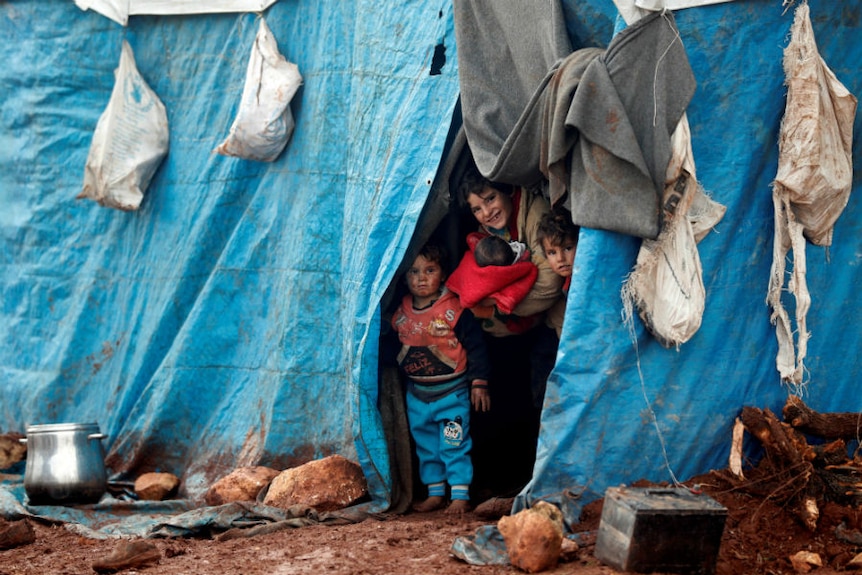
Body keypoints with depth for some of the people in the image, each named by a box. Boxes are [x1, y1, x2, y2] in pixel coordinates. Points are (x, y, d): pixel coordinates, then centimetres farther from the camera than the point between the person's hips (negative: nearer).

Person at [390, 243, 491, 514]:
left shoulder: (454, 309, -13)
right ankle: (435, 494, 24)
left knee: (454, 445, -3)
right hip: (417, 394, 5)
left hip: (452, 392, -5)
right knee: (425, 447, 13)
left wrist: (479, 383, -10)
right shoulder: (400, 313, 1)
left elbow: (476, 346, -10)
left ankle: (460, 495, 5)